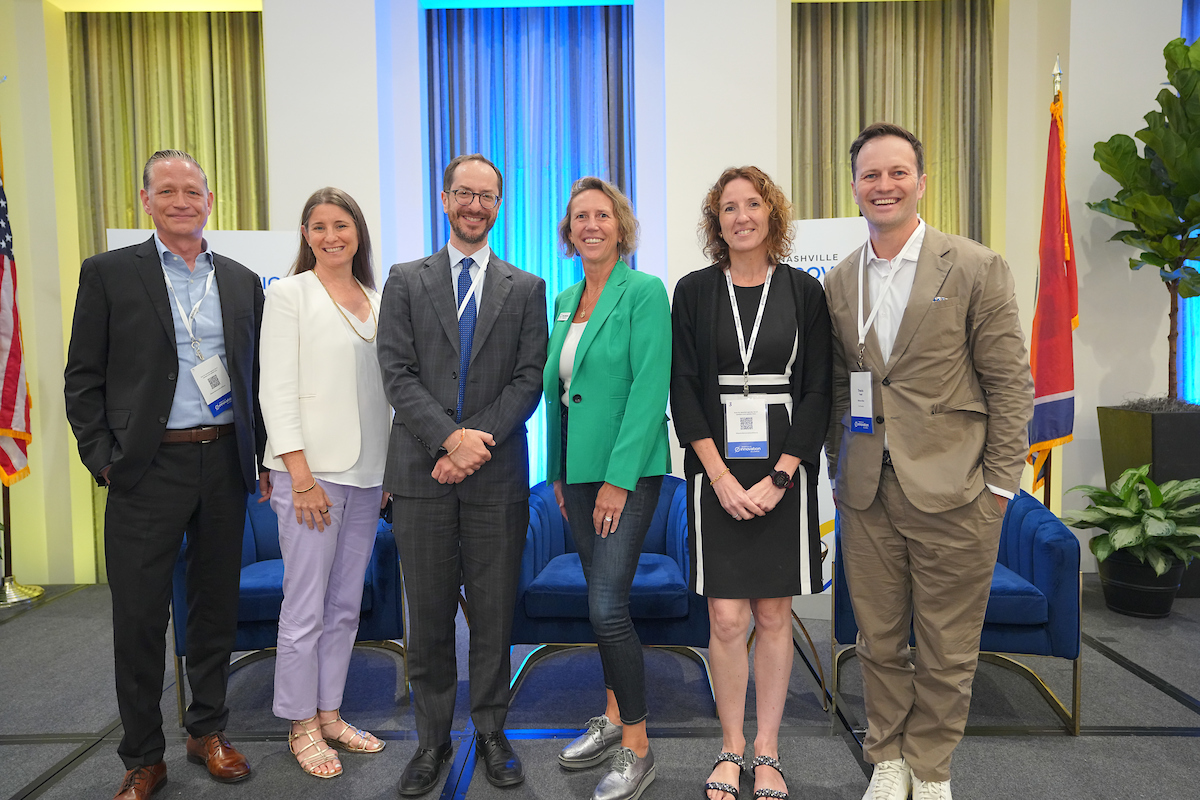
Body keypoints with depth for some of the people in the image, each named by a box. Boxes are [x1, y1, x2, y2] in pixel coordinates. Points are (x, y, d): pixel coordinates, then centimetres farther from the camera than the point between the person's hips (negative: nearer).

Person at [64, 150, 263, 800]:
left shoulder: (242, 281, 10)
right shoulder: (108, 273, 1)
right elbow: (82, 379, 0)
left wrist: (264, 456, 7)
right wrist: (103, 460, -8)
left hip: (224, 464, 3)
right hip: (148, 470, -3)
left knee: (216, 605, 13)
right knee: (139, 617, 4)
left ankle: (208, 731, 31)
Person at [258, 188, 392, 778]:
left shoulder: (377, 301, 13)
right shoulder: (289, 294, -2)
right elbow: (276, 390, -8)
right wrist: (300, 474, -15)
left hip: (367, 473, 5)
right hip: (310, 470, -5)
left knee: (346, 605, 12)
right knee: (305, 608, 1)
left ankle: (329, 714, 26)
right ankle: (301, 726, 18)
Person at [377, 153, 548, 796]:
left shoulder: (526, 289, 9)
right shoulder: (406, 281, 8)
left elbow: (529, 379, 0)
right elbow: (398, 374, -1)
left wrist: (477, 441, -12)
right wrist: (449, 437, -15)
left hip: (497, 476, 0)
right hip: (421, 475, 0)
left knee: (494, 613, 8)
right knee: (428, 616, 8)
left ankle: (490, 732, 25)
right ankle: (433, 738, 24)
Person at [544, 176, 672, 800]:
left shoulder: (645, 291, -9)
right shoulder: (565, 300, 13)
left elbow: (649, 388, -15)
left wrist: (618, 478, -18)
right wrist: (558, 472, 13)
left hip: (628, 468, -7)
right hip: (579, 467, 7)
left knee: (607, 604, -9)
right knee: (600, 598, 15)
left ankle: (636, 750, 7)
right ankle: (611, 718, 31)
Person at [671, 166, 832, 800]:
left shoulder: (804, 291, 4)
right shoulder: (694, 291, 4)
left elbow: (817, 391, 0)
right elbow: (684, 390, 0)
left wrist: (777, 479, -9)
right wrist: (722, 477, -9)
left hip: (784, 476, 1)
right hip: (717, 475, 0)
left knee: (773, 616, 8)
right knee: (726, 619, 1)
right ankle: (730, 748, 21)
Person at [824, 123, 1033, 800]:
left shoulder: (977, 269, -4)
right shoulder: (839, 282, 8)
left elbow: (1011, 385, -4)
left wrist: (999, 484, -6)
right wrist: (841, 469, 10)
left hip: (953, 493, -3)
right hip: (867, 494, 4)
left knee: (947, 650, 9)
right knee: (879, 640, 14)